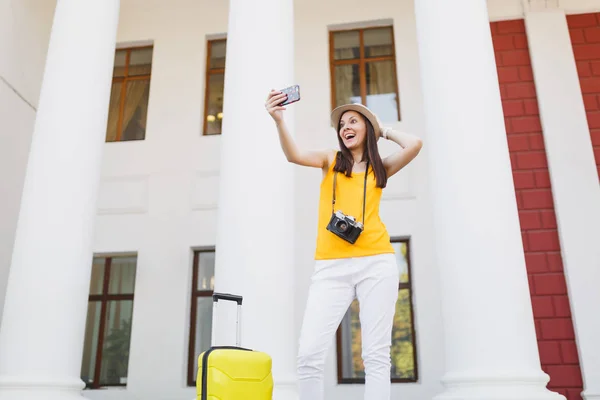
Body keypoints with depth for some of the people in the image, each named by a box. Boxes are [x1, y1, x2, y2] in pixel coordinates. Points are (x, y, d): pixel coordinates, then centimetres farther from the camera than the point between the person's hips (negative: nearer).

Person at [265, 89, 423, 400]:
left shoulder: (380, 169, 16)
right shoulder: (331, 160, 14)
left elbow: (414, 145, -1)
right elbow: (295, 155, -5)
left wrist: (384, 130, 17)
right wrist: (279, 120, -22)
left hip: (376, 262, 1)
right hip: (331, 267, 0)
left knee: (376, 355, -1)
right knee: (309, 355, -11)